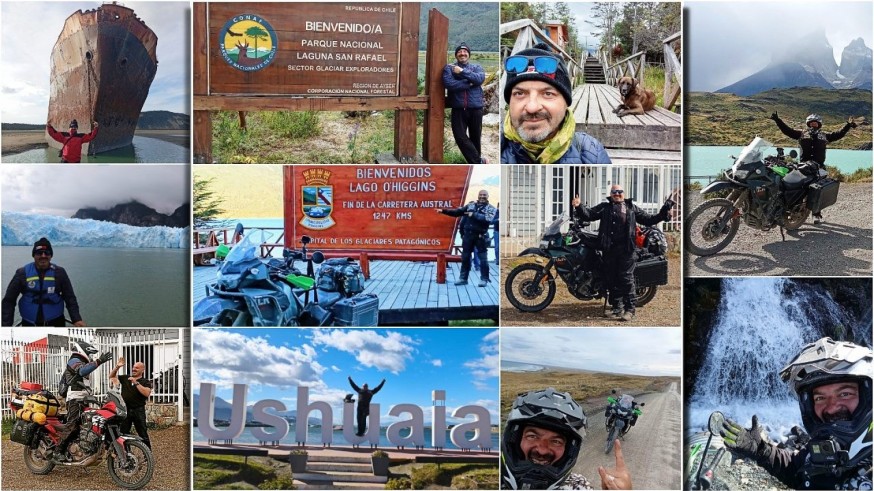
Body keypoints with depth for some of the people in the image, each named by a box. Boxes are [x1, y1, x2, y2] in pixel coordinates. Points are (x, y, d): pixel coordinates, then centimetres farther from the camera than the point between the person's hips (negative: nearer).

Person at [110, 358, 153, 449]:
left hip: (138, 411, -4)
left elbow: (146, 393, -16)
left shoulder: (146, 382, 1)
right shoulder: (125, 378, 15)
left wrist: (136, 383, -18)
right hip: (125, 410, 4)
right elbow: (111, 376, 18)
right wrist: (117, 367, 3)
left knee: (143, 435, -4)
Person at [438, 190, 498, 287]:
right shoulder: (470, 205, 11)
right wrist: (444, 210, 3)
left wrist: (474, 215, -18)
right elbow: (457, 212, 10)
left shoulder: (491, 209, 0)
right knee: (465, 257, 9)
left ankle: (484, 279, 9)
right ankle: (463, 278, 18)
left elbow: (487, 219, -19)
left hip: (480, 236, -4)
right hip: (468, 235, 4)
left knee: (483, 258, 0)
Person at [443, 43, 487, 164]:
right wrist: (470, 83, -11)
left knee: (475, 137, 9)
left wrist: (462, 71, -15)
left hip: (475, 108, 1)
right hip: (458, 109, -1)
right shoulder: (449, 68, 5)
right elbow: (449, 84, -13)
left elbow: (480, 79, -12)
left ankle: (474, 161, 28)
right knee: (460, 137, -7)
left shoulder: (476, 67, 10)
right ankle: (479, 161, 3)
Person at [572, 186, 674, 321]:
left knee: (626, 278, -5)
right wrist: (579, 207, -14)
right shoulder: (604, 207, 15)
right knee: (612, 279, 8)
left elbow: (648, 220, 17)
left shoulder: (632, 208, 17)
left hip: (626, 249, -2)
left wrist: (663, 214, 4)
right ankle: (616, 307, 19)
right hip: (609, 248, 2)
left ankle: (629, 309, -1)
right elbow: (588, 215, 4)